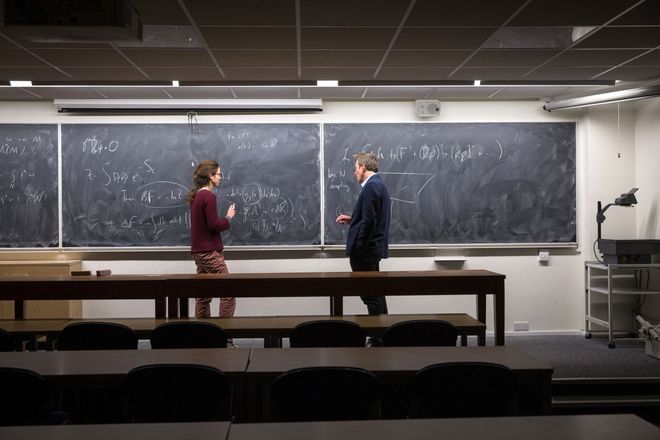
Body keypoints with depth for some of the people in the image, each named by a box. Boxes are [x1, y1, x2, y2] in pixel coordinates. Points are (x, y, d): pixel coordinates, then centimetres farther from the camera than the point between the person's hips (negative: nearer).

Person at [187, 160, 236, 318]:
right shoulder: (208, 196, -14)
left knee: (203, 295, 11)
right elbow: (214, 226, -18)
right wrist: (228, 217, -3)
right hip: (210, 252, -9)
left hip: (198, 251, 9)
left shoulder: (196, 196, 13)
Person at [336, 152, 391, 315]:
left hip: (366, 249, -10)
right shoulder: (379, 184, 14)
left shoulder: (371, 187, -17)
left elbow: (369, 221, -23)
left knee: (370, 293, -5)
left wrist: (357, 249, -18)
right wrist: (352, 219, 15)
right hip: (372, 248, 10)